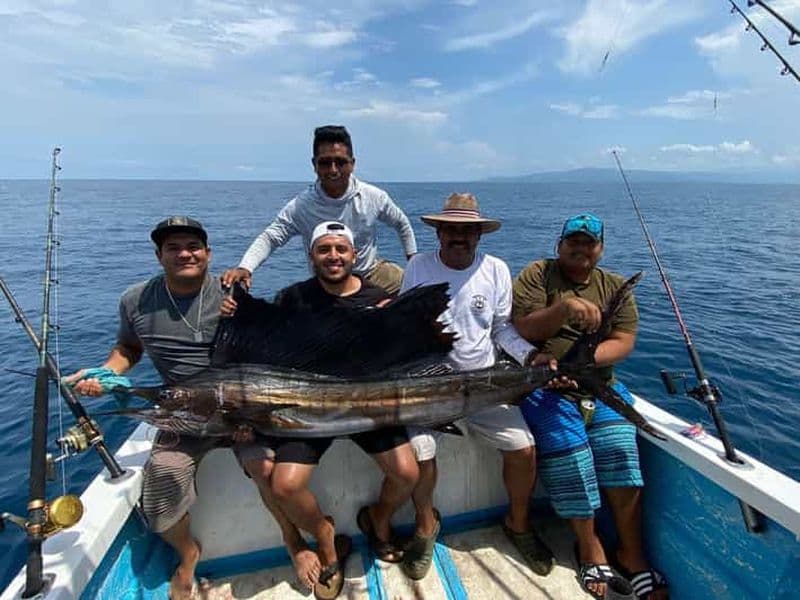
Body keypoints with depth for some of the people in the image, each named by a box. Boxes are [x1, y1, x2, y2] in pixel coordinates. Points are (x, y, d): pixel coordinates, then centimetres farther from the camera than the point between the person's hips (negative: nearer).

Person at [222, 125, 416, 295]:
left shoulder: (374, 197, -13)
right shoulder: (301, 206, -19)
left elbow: (402, 224, 4)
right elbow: (270, 237, -18)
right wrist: (244, 268, -35)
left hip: (374, 271, 2)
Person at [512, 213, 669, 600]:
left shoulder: (615, 286, 14)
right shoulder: (537, 274, 3)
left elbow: (623, 342, 2)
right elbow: (524, 330, -7)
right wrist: (564, 308, -24)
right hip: (545, 384, -3)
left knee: (621, 453, -16)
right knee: (567, 452, -18)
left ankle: (631, 554, 3)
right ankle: (589, 546, 6)